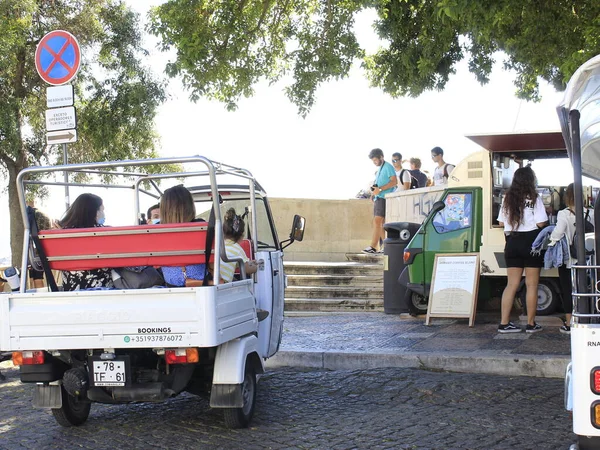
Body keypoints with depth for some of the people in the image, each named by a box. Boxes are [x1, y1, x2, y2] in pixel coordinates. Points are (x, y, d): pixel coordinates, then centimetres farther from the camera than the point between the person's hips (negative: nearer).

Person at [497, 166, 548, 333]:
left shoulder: (508, 199, 6)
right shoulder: (534, 199, -9)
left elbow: (501, 222, 9)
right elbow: (541, 223, -15)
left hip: (512, 243, 5)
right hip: (531, 243, -5)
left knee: (512, 284, 9)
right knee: (532, 285, 3)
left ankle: (504, 323, 6)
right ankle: (531, 324, 7)